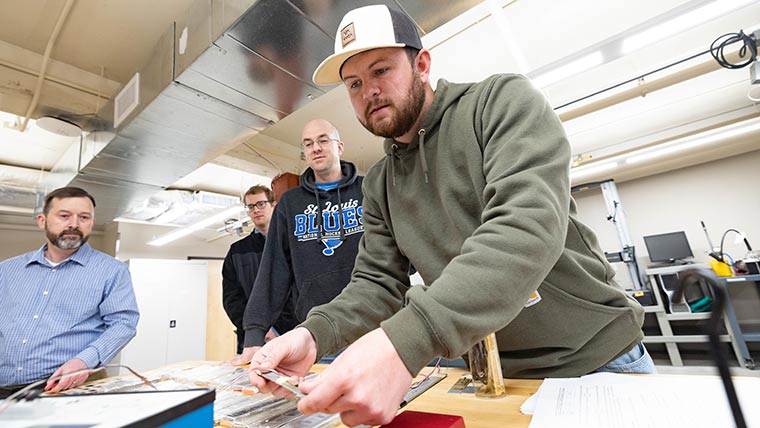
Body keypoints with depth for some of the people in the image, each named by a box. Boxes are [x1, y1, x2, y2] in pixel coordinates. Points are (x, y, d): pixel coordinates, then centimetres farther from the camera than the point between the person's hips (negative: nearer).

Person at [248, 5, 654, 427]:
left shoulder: (503, 101, -13)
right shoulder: (379, 184, 2)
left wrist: (403, 341, -39)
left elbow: (528, 225, -29)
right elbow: (377, 283, 0)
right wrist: (313, 333, -19)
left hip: (595, 358, -3)